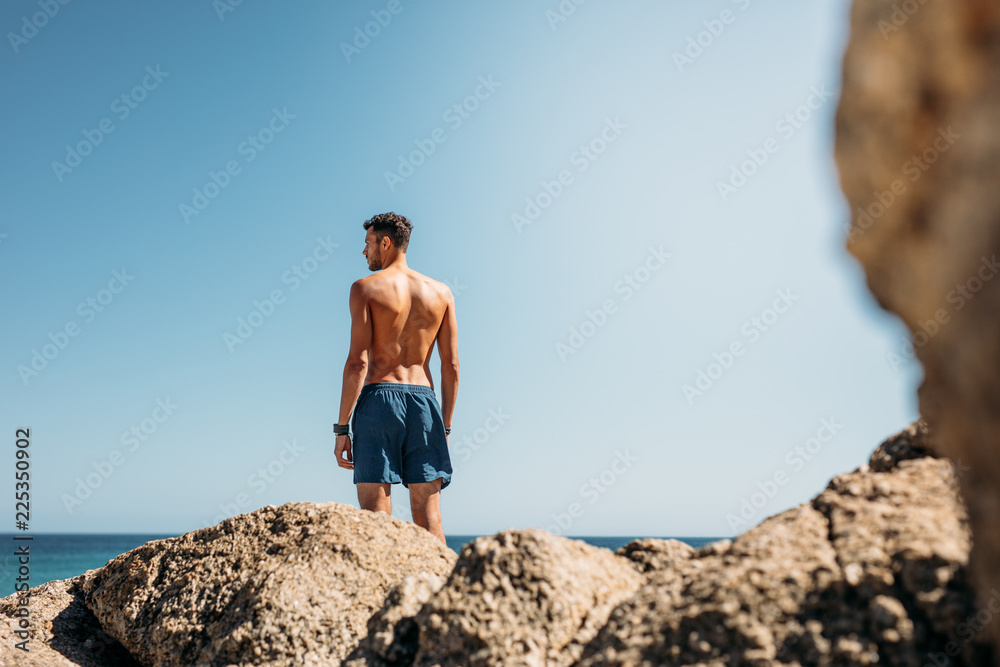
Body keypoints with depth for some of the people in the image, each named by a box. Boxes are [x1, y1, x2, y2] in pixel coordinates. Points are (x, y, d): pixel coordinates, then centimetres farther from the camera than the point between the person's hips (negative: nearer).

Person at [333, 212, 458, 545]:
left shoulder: (366, 287, -1)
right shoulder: (441, 292, 11)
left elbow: (358, 361, -9)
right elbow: (451, 365, 7)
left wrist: (342, 427, -6)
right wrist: (445, 427, 14)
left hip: (379, 397, -3)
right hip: (424, 400, 4)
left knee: (375, 511, -1)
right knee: (428, 515, 6)